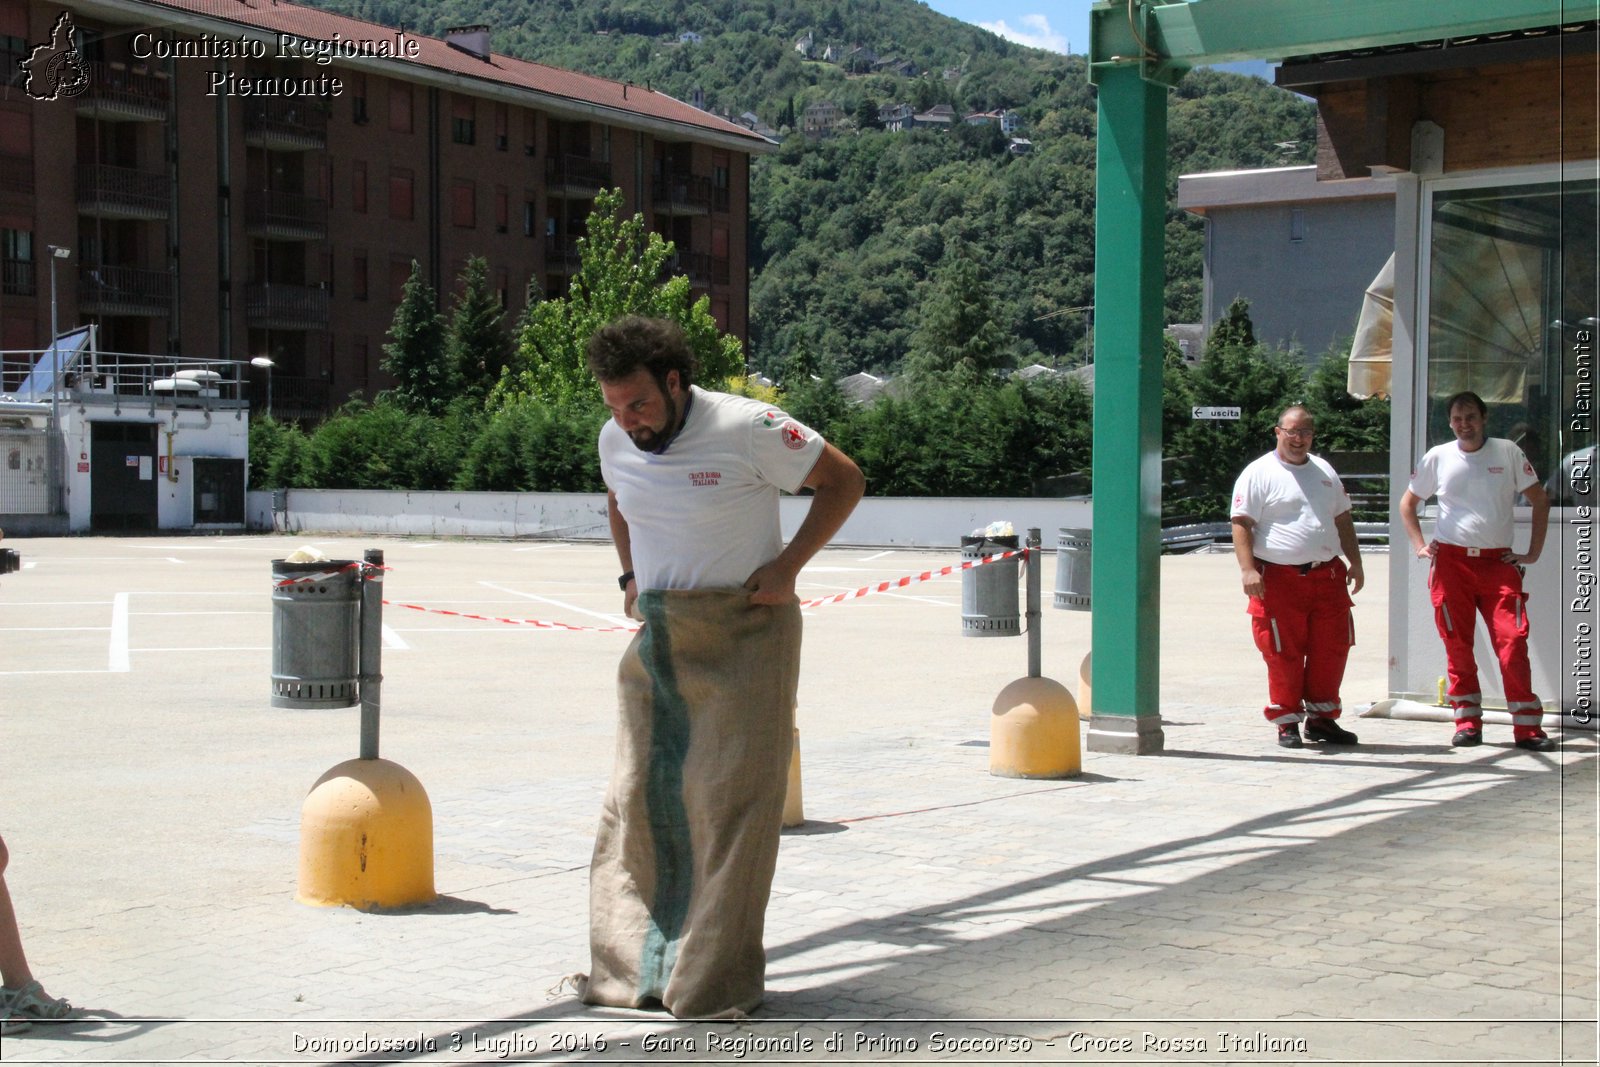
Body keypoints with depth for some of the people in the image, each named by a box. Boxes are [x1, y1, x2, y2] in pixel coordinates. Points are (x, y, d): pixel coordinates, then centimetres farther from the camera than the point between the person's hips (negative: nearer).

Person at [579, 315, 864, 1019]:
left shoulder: (748, 428, -13)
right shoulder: (615, 440, 5)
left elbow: (843, 481, -5)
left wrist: (785, 568, -11)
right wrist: (631, 576, 14)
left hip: (742, 632, -6)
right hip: (655, 636, 6)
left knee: (731, 799, -6)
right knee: (638, 794, 4)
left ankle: (716, 980, 1)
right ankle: (630, 968, 13)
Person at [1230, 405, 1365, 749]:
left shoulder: (1323, 471, 18)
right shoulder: (1259, 473, -2)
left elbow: (1342, 520, 25)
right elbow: (1241, 523, -9)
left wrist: (1355, 562, 18)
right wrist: (1248, 568, -19)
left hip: (1327, 576, 6)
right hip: (1280, 578, -6)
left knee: (1331, 649, 7)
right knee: (1284, 654, -3)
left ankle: (1321, 717, 20)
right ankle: (1287, 723, 9)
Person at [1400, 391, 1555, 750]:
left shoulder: (1507, 452, 4)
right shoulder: (1438, 458, 7)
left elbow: (1540, 499, 10)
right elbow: (1408, 503, 18)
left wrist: (1533, 552, 4)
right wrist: (1419, 546, 6)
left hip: (1498, 562, -1)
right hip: (1451, 562, 1)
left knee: (1513, 642, -9)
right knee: (1458, 646, 2)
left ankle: (1527, 727, -6)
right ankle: (1468, 724, 11)